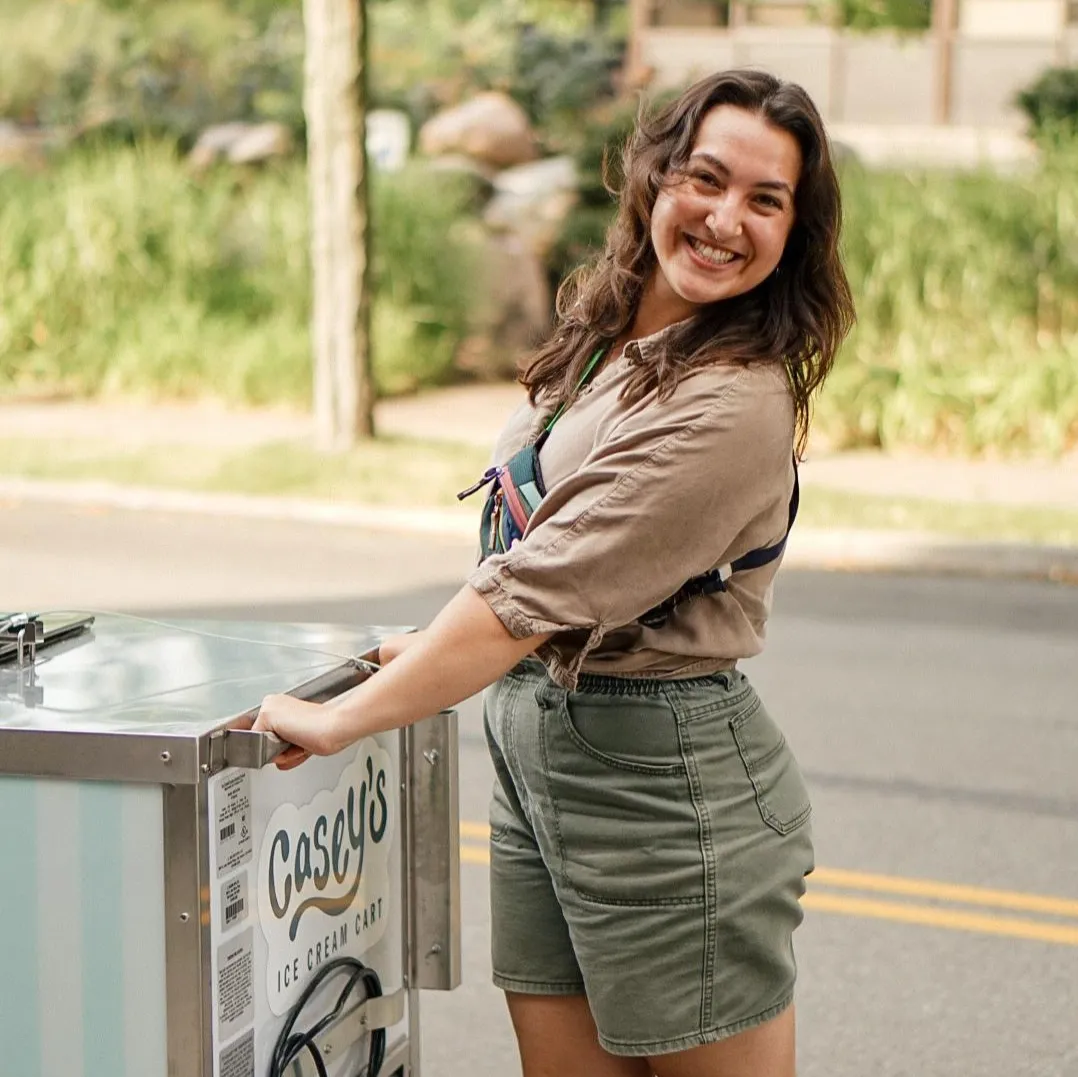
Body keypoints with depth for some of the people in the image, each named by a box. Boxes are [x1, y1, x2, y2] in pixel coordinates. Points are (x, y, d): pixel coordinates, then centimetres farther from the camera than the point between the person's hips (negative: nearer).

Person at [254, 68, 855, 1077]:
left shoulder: (737, 405, -21)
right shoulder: (601, 331, 7)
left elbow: (548, 585, -22)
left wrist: (340, 719, -17)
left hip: (664, 776, -8)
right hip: (531, 752, 8)